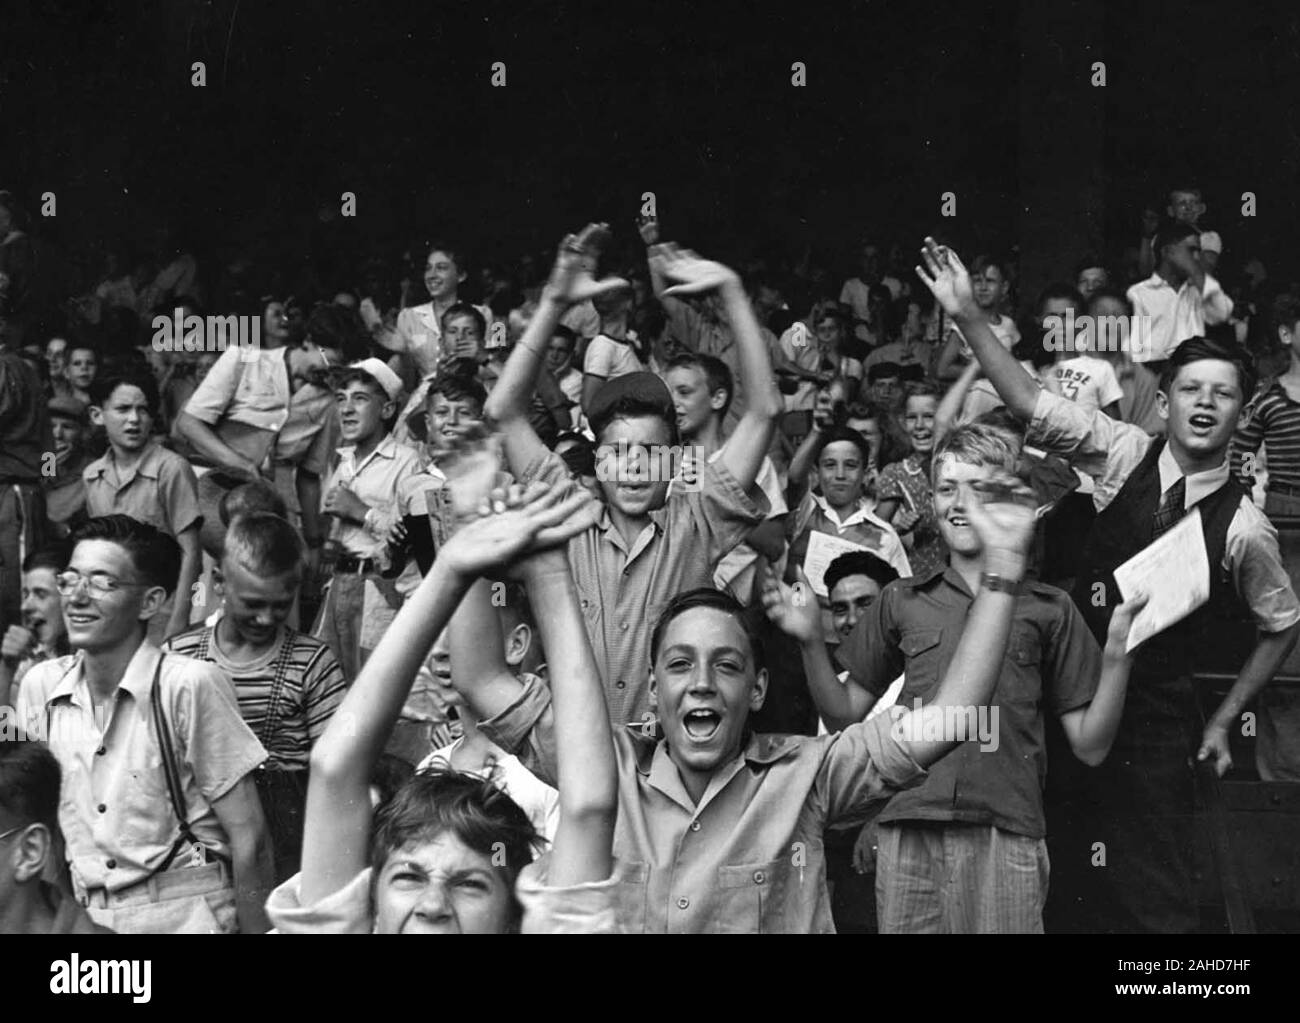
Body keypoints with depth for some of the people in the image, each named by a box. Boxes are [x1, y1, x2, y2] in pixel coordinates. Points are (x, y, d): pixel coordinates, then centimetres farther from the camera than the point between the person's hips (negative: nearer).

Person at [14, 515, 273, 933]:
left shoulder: (191, 685, -15)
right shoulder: (40, 685, 1)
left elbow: (247, 836, -12)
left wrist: (255, 929, -12)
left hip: (185, 914, -5)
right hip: (83, 917, 5)